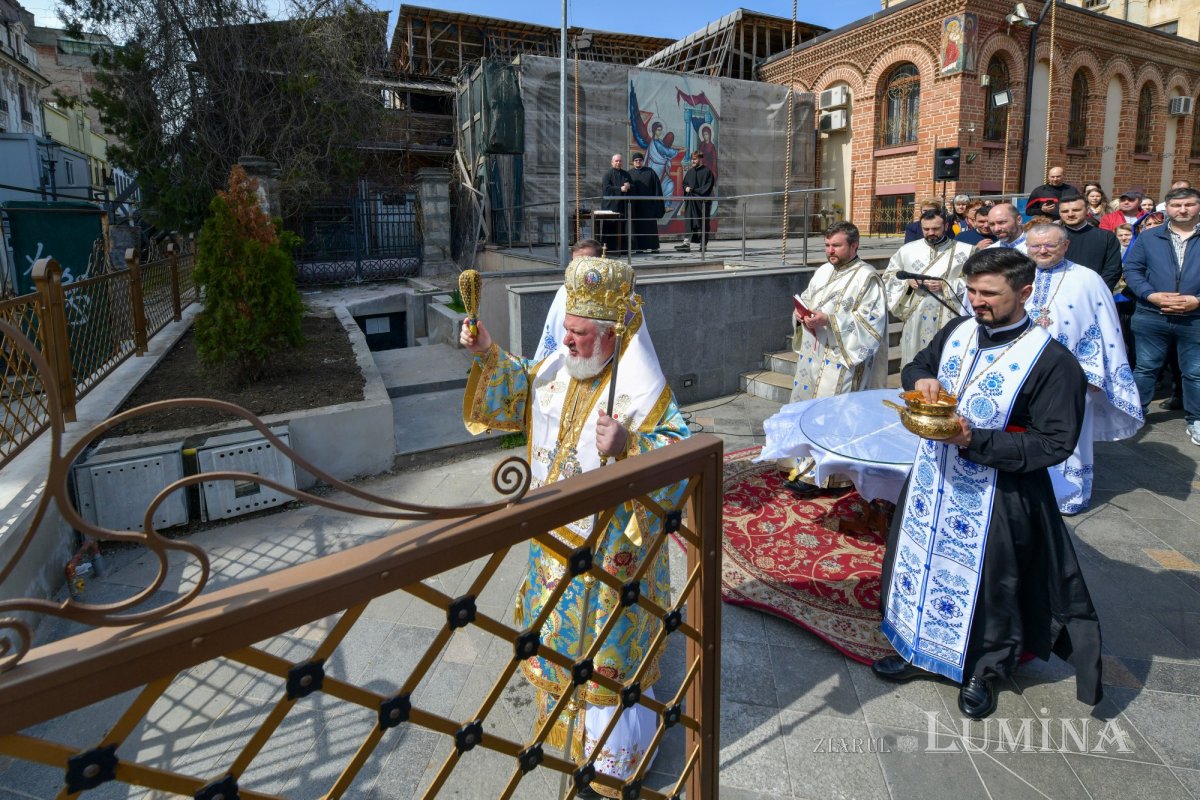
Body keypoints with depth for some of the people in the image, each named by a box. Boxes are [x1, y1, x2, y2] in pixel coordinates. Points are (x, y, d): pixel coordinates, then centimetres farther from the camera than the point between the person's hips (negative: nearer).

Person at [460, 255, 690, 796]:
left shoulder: (643, 391, -22)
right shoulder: (558, 368, -2)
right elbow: (518, 392, 12)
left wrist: (628, 446, -40)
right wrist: (488, 355, -5)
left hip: (610, 547, -7)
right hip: (558, 538, 7)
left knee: (608, 645, 10)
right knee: (562, 630, 25)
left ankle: (613, 756, 34)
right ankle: (564, 714, 51)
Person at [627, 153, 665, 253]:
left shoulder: (650, 172, 7)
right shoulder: (630, 174, 9)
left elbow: (657, 187, 4)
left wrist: (657, 202, -5)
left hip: (649, 203, 0)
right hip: (635, 205, 0)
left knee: (651, 225, -1)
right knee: (638, 226, -1)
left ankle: (653, 246, 4)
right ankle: (640, 247, 3)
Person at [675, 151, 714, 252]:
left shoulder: (707, 171, -2)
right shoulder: (690, 172, 14)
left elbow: (708, 186, -8)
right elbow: (684, 183, 21)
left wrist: (694, 190, -13)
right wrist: (686, 188, -3)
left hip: (702, 201, -4)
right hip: (690, 202, 4)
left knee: (703, 223, 1)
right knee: (689, 222, -5)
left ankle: (703, 244, 9)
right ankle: (686, 243, -12)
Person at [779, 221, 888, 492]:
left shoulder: (867, 277, -8)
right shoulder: (822, 272, 14)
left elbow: (870, 320, -16)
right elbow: (805, 301, 20)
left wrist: (829, 320, -24)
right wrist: (800, 313, -4)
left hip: (841, 359, -7)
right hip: (813, 355, 8)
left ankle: (812, 472, 4)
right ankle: (803, 463, 25)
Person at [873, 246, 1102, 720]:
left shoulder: (1051, 361, -17)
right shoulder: (957, 333, 0)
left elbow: (1055, 443, -17)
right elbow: (915, 366, 17)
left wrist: (975, 440, -27)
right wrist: (922, 380, -8)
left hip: (994, 496, -5)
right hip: (932, 480, 6)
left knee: (984, 582, 10)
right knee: (921, 562, 17)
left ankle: (985, 672, 35)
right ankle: (921, 650, 39)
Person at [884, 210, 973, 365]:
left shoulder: (965, 251, 1)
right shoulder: (907, 250, 8)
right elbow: (888, 275, 13)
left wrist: (945, 285, -16)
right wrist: (907, 282, -6)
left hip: (949, 318, -2)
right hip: (915, 318, 2)